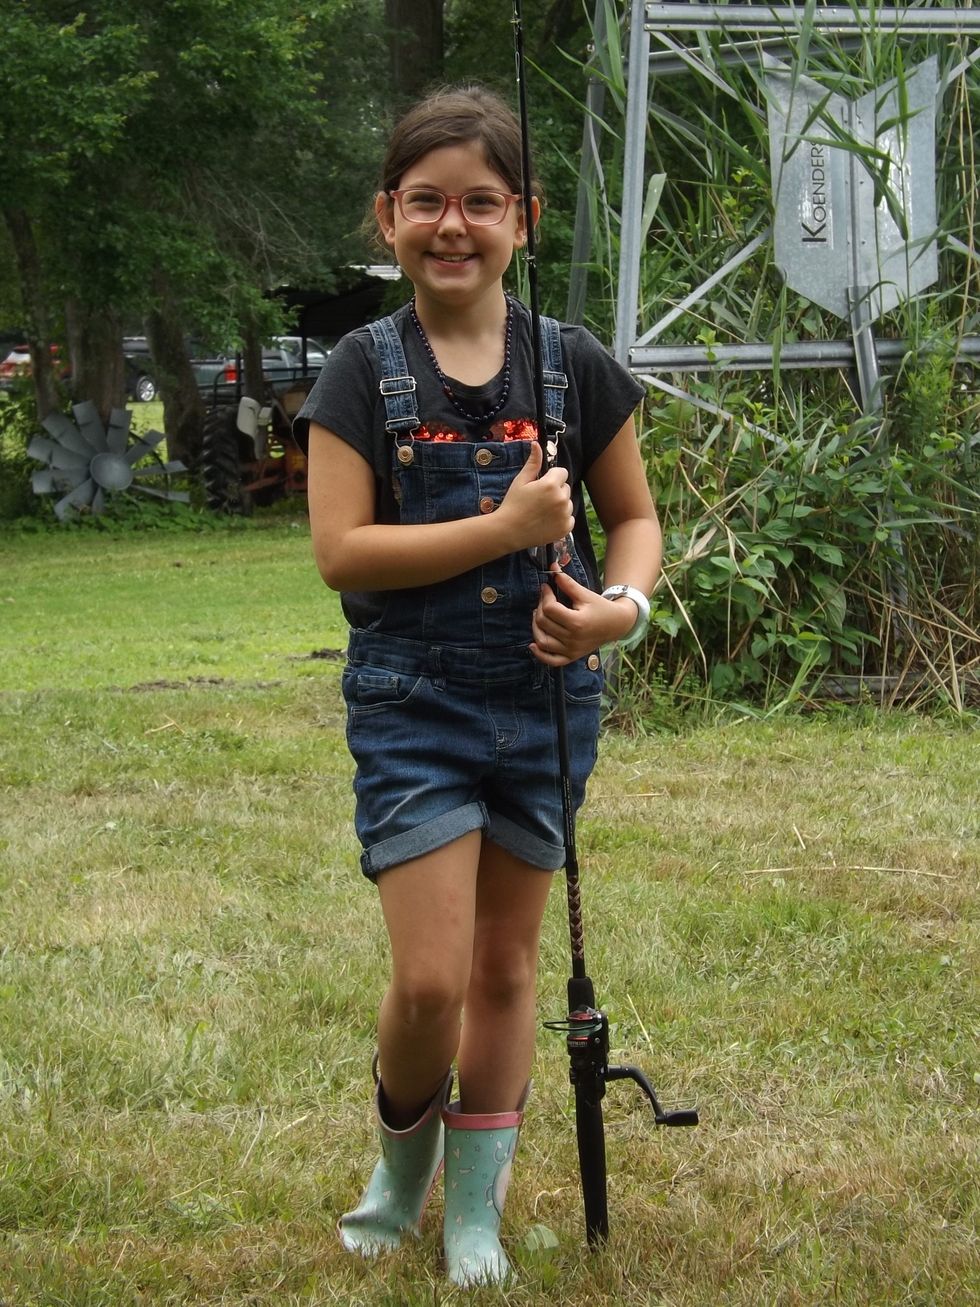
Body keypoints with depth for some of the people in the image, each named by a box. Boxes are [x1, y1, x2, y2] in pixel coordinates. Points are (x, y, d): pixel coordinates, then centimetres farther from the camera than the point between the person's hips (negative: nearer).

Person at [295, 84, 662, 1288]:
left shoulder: (574, 366, 0)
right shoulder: (363, 372, -5)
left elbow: (634, 518, 10)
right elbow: (341, 551, -13)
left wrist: (624, 602, -12)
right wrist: (507, 527, -20)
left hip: (545, 698, 3)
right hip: (411, 703, -2)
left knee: (506, 963, 11)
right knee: (429, 977, -9)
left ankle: (475, 1209, 25)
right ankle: (403, 1155, 21)